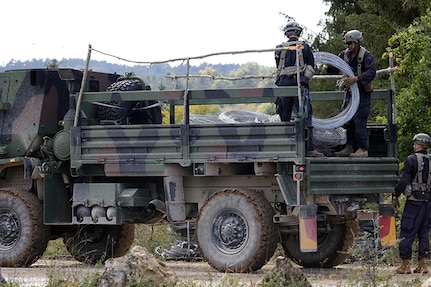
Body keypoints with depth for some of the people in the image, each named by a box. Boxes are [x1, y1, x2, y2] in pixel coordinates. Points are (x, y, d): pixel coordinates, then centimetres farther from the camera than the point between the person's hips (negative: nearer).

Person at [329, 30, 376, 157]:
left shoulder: (366, 55, -11)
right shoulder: (345, 54, 9)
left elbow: (371, 72, -23)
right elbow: (334, 69, 14)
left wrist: (356, 78, -33)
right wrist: (329, 65, -9)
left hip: (362, 93, -7)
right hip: (350, 92, 7)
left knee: (359, 121, -11)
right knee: (348, 120, 8)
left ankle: (363, 149, -9)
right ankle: (349, 147, 14)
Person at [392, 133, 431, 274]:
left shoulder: (412, 159, -9)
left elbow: (403, 180, -11)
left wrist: (395, 196, -3)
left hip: (414, 201, -6)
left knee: (407, 233, -2)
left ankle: (405, 265, -4)